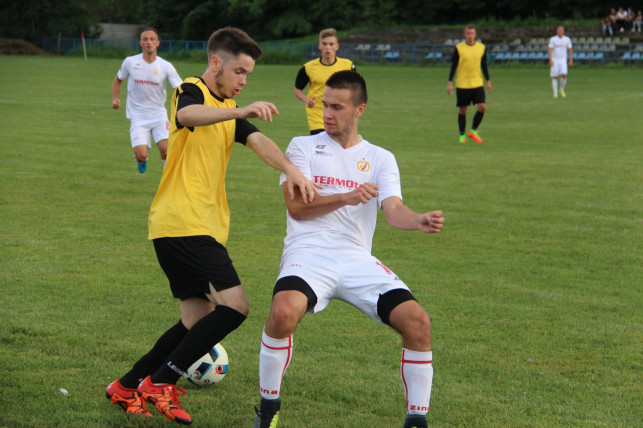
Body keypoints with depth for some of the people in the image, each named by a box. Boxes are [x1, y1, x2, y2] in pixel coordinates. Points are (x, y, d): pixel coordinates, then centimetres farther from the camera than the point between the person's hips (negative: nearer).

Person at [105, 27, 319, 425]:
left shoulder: (229, 110, 21)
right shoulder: (192, 91, -6)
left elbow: (258, 141, 2)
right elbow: (188, 115, -33)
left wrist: (291, 170, -18)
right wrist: (242, 110, -49)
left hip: (204, 226, 10)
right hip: (183, 223, -10)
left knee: (198, 322, 11)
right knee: (235, 304, -16)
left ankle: (127, 388, 20)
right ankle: (161, 383, -10)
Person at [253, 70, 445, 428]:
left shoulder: (380, 159, 13)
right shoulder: (304, 146, 10)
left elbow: (393, 210, -2)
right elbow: (296, 205, -1)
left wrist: (419, 221, -24)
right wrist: (346, 197, -14)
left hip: (357, 259, 2)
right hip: (308, 254, -2)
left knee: (417, 321, -17)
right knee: (284, 312, -33)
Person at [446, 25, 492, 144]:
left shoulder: (482, 48, 4)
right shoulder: (459, 48, -4)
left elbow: (484, 65, 14)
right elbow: (453, 66, -1)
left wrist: (488, 81, 12)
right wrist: (450, 83, -5)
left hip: (477, 84, 2)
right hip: (462, 84, -2)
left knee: (482, 107, -11)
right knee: (462, 110, 3)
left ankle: (473, 131, 7)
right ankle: (462, 136, 16)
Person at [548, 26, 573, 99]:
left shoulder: (567, 39, 4)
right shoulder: (553, 39, -1)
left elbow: (570, 50, 9)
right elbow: (550, 50, -6)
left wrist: (571, 61, 4)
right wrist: (550, 60, -17)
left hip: (563, 60, 1)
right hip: (554, 60, -1)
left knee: (564, 75, -17)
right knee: (555, 77, -1)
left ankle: (561, 89, 5)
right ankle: (555, 93, 8)